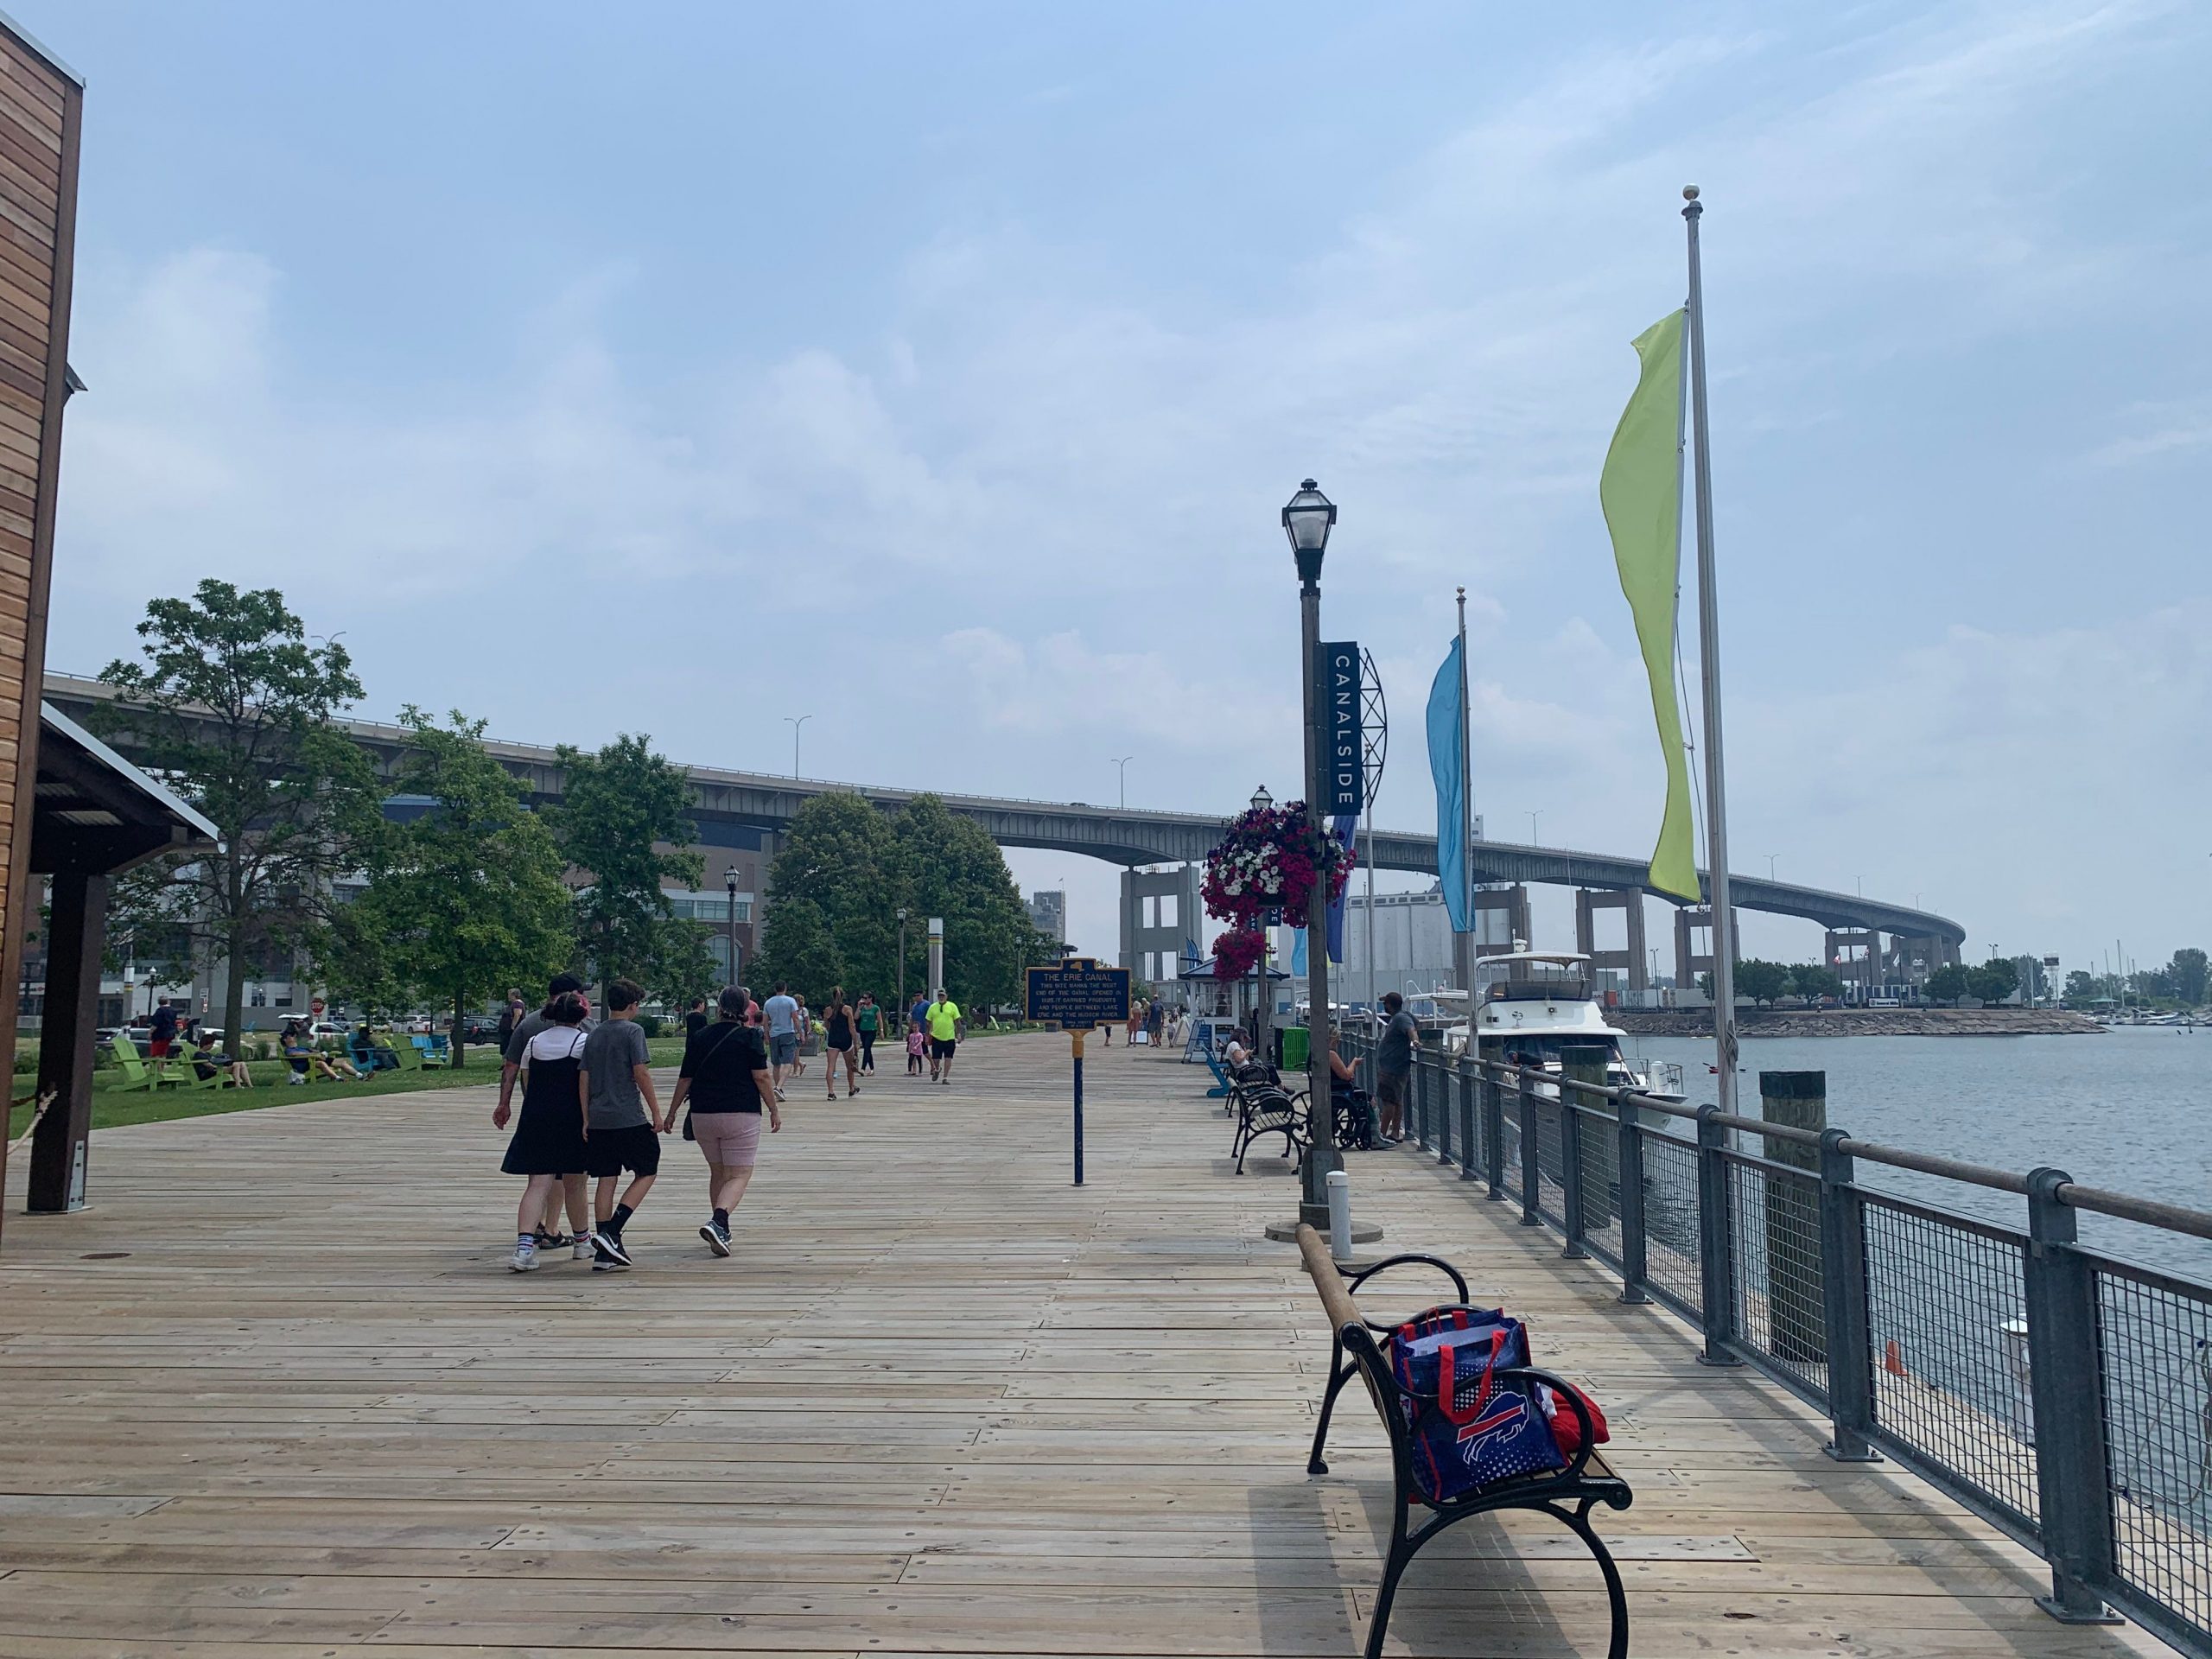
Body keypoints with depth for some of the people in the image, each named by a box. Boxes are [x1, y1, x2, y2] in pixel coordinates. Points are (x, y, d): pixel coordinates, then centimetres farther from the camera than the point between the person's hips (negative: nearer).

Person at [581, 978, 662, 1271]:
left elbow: (584, 1079, 12)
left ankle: (604, 1253, 7)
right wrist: (656, 1112, -6)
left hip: (599, 1119, 6)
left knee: (606, 1180, 8)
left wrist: (586, 1120, 16)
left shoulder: (594, 1036, 12)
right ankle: (612, 1233, -8)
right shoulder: (633, 1031, -6)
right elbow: (641, 1073, -12)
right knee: (646, 1173, 7)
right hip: (630, 1118, -6)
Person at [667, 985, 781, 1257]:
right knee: (739, 1175, -1)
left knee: (717, 1173, 19)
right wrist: (774, 1111, 0)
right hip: (740, 1115, -4)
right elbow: (762, 1077, -8)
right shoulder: (749, 1036, -4)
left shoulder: (698, 1038, 6)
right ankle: (718, 1221, -25)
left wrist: (672, 1112, 19)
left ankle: (721, 1232, 21)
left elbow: (685, 1079, 9)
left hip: (702, 1115, 4)